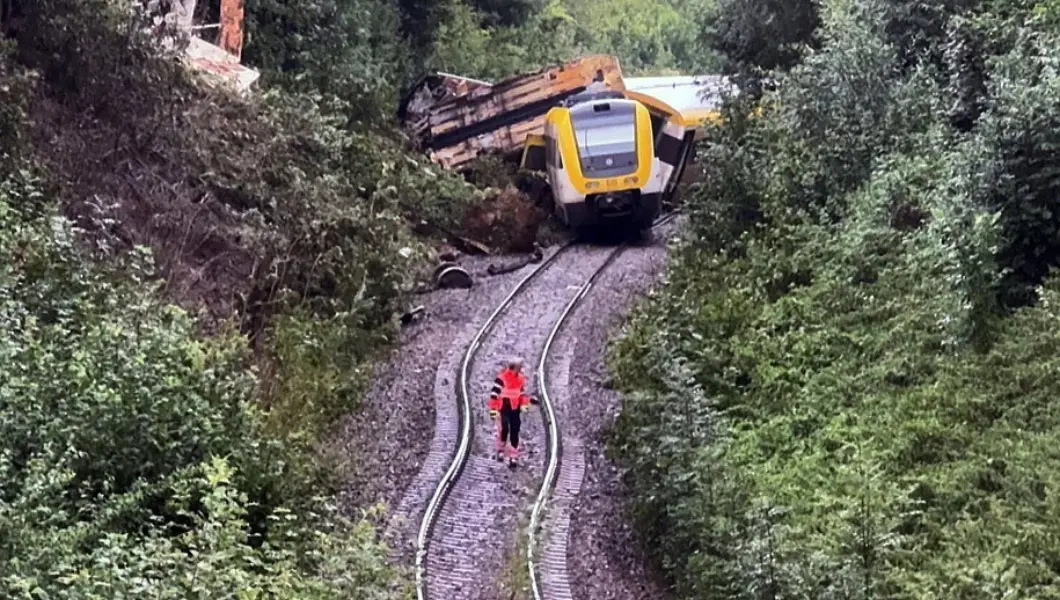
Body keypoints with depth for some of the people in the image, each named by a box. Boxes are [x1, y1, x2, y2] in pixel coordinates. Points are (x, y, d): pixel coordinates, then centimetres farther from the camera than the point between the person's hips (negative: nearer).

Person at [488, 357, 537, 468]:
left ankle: (513, 456, 13)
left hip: (515, 409, 6)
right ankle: (500, 449, 10)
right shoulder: (501, 378, -15)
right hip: (503, 408, -6)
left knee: (514, 432, 5)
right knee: (504, 429, -16)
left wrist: (529, 400, 12)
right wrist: (493, 410, -15)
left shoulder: (520, 378, 7)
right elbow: (494, 394, -14)